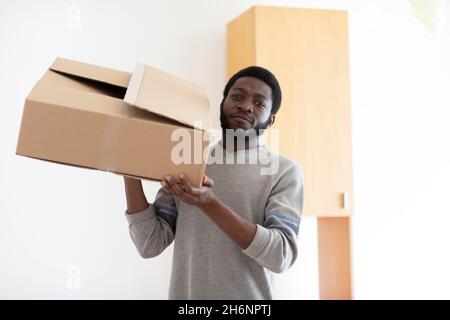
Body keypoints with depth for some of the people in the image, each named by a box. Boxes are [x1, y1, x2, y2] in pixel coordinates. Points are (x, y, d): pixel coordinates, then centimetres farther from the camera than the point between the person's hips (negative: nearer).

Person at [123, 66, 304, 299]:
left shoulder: (285, 171, -7)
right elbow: (150, 245, -4)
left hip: (249, 295, -2)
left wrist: (209, 204, -28)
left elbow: (281, 256, -19)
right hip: (183, 295, 2)